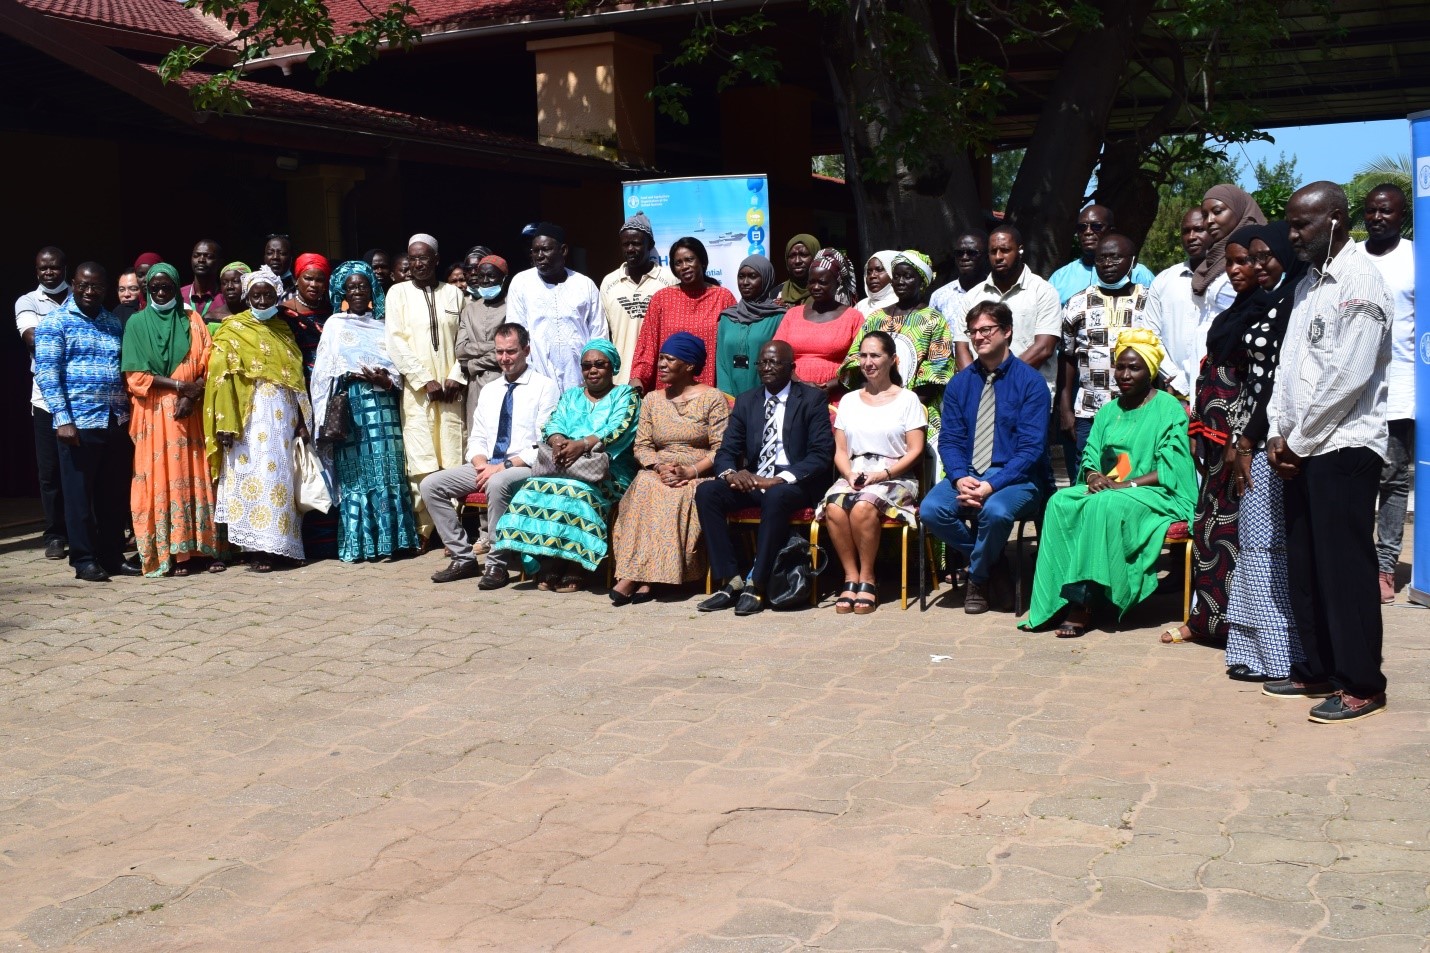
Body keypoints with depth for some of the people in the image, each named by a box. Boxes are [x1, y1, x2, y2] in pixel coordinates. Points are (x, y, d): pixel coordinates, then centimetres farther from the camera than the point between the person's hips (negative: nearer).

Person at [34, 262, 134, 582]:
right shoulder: (55, 323, -1)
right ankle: (84, 560, 8)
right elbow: (47, 373, -8)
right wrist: (62, 419, -16)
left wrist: (128, 412, 8)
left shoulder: (114, 323, 15)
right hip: (79, 422, -5)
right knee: (79, 494, 1)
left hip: (116, 422, 5)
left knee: (114, 494, 9)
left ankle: (113, 555, 18)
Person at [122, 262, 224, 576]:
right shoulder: (137, 323, 6)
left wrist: (192, 395, -13)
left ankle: (202, 548, 2)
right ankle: (171, 553, -3)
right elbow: (135, 374, -2)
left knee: (195, 477, -1)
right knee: (162, 478, -4)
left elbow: (207, 364, 4)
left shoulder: (192, 320, 12)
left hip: (190, 410, 1)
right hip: (154, 414, -1)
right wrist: (179, 385, -12)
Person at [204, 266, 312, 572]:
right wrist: (226, 423, -15)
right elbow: (221, 377, -6)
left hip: (283, 416, 5)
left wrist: (302, 420, 7)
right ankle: (259, 549, -7)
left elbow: (296, 379, 14)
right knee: (255, 477, -8)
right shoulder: (232, 331, 2)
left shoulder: (283, 331, 16)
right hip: (250, 416, -5)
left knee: (282, 478, 5)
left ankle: (282, 544, 10)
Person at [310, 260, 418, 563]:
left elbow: (396, 369, 11)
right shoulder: (335, 325, 10)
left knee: (387, 471, -3)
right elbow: (326, 371, 3)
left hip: (383, 406, 2)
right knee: (356, 472, -5)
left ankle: (388, 541, -1)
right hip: (352, 406, -2)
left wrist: (386, 380, -10)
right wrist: (365, 377, -10)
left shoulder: (382, 327, 15)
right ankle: (357, 544, -3)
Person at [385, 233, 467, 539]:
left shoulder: (453, 293, 13)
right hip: (416, 388, -2)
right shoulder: (398, 293, 8)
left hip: (451, 388, 2)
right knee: (422, 463, -7)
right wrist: (426, 380, -7)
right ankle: (423, 529, -3)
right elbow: (396, 342, 0)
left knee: (453, 458, -3)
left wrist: (457, 377, -6)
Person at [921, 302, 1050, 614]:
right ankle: (986, 558, 2)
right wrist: (960, 478, -17)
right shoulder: (960, 383, 9)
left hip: (1016, 478, -4)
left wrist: (992, 485, -24)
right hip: (967, 475, 4)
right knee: (931, 510, -25)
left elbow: (1031, 448, -11)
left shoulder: (1030, 382, -4)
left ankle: (978, 578, -4)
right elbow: (949, 439, 4)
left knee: (996, 511, -36)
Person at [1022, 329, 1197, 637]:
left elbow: (1169, 472, -9)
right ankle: (1071, 597, -31)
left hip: (1156, 496, -6)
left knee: (1105, 506, -36)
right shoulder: (1108, 412, 20)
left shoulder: (1169, 409, 0)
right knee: (1060, 502, -24)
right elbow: (1090, 460, 14)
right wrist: (1094, 477, -11)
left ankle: (1084, 603, -33)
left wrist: (1121, 486, -18)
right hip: (1106, 490, 6)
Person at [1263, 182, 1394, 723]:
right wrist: (1278, 432, 5)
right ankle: (1318, 669, 23)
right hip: (1302, 449, 8)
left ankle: (1361, 684, 6)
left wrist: (1300, 441, -12)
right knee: (1305, 565, 12)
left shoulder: (1360, 282, -12)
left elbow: (1347, 376, -17)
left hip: (1343, 446, -8)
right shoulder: (1309, 284, 16)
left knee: (1345, 567, -3)